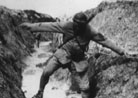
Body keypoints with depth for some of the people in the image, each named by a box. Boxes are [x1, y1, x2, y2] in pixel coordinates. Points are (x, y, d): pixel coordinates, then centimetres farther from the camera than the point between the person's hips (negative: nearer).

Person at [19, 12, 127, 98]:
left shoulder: (89, 31, -17)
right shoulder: (67, 26, -19)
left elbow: (104, 40, -9)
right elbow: (49, 26, -17)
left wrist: (120, 51, -5)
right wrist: (31, 26, -19)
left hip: (78, 59, 0)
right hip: (64, 54, 0)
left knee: (85, 87, -2)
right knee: (46, 72, -15)